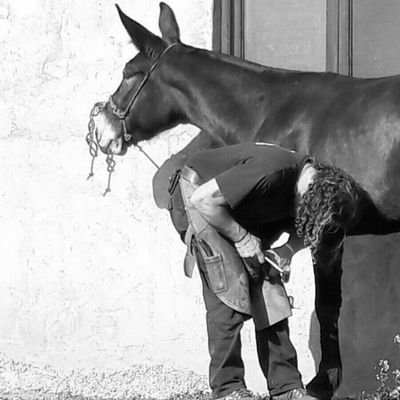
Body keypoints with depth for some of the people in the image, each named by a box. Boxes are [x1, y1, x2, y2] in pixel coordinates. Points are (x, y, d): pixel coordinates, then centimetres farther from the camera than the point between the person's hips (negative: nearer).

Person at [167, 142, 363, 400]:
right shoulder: (272, 173, -36)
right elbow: (203, 200, -31)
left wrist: (284, 250, -11)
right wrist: (242, 238, -24)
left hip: (240, 213, 8)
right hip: (196, 199, -8)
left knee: (268, 286, -1)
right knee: (230, 291, -17)